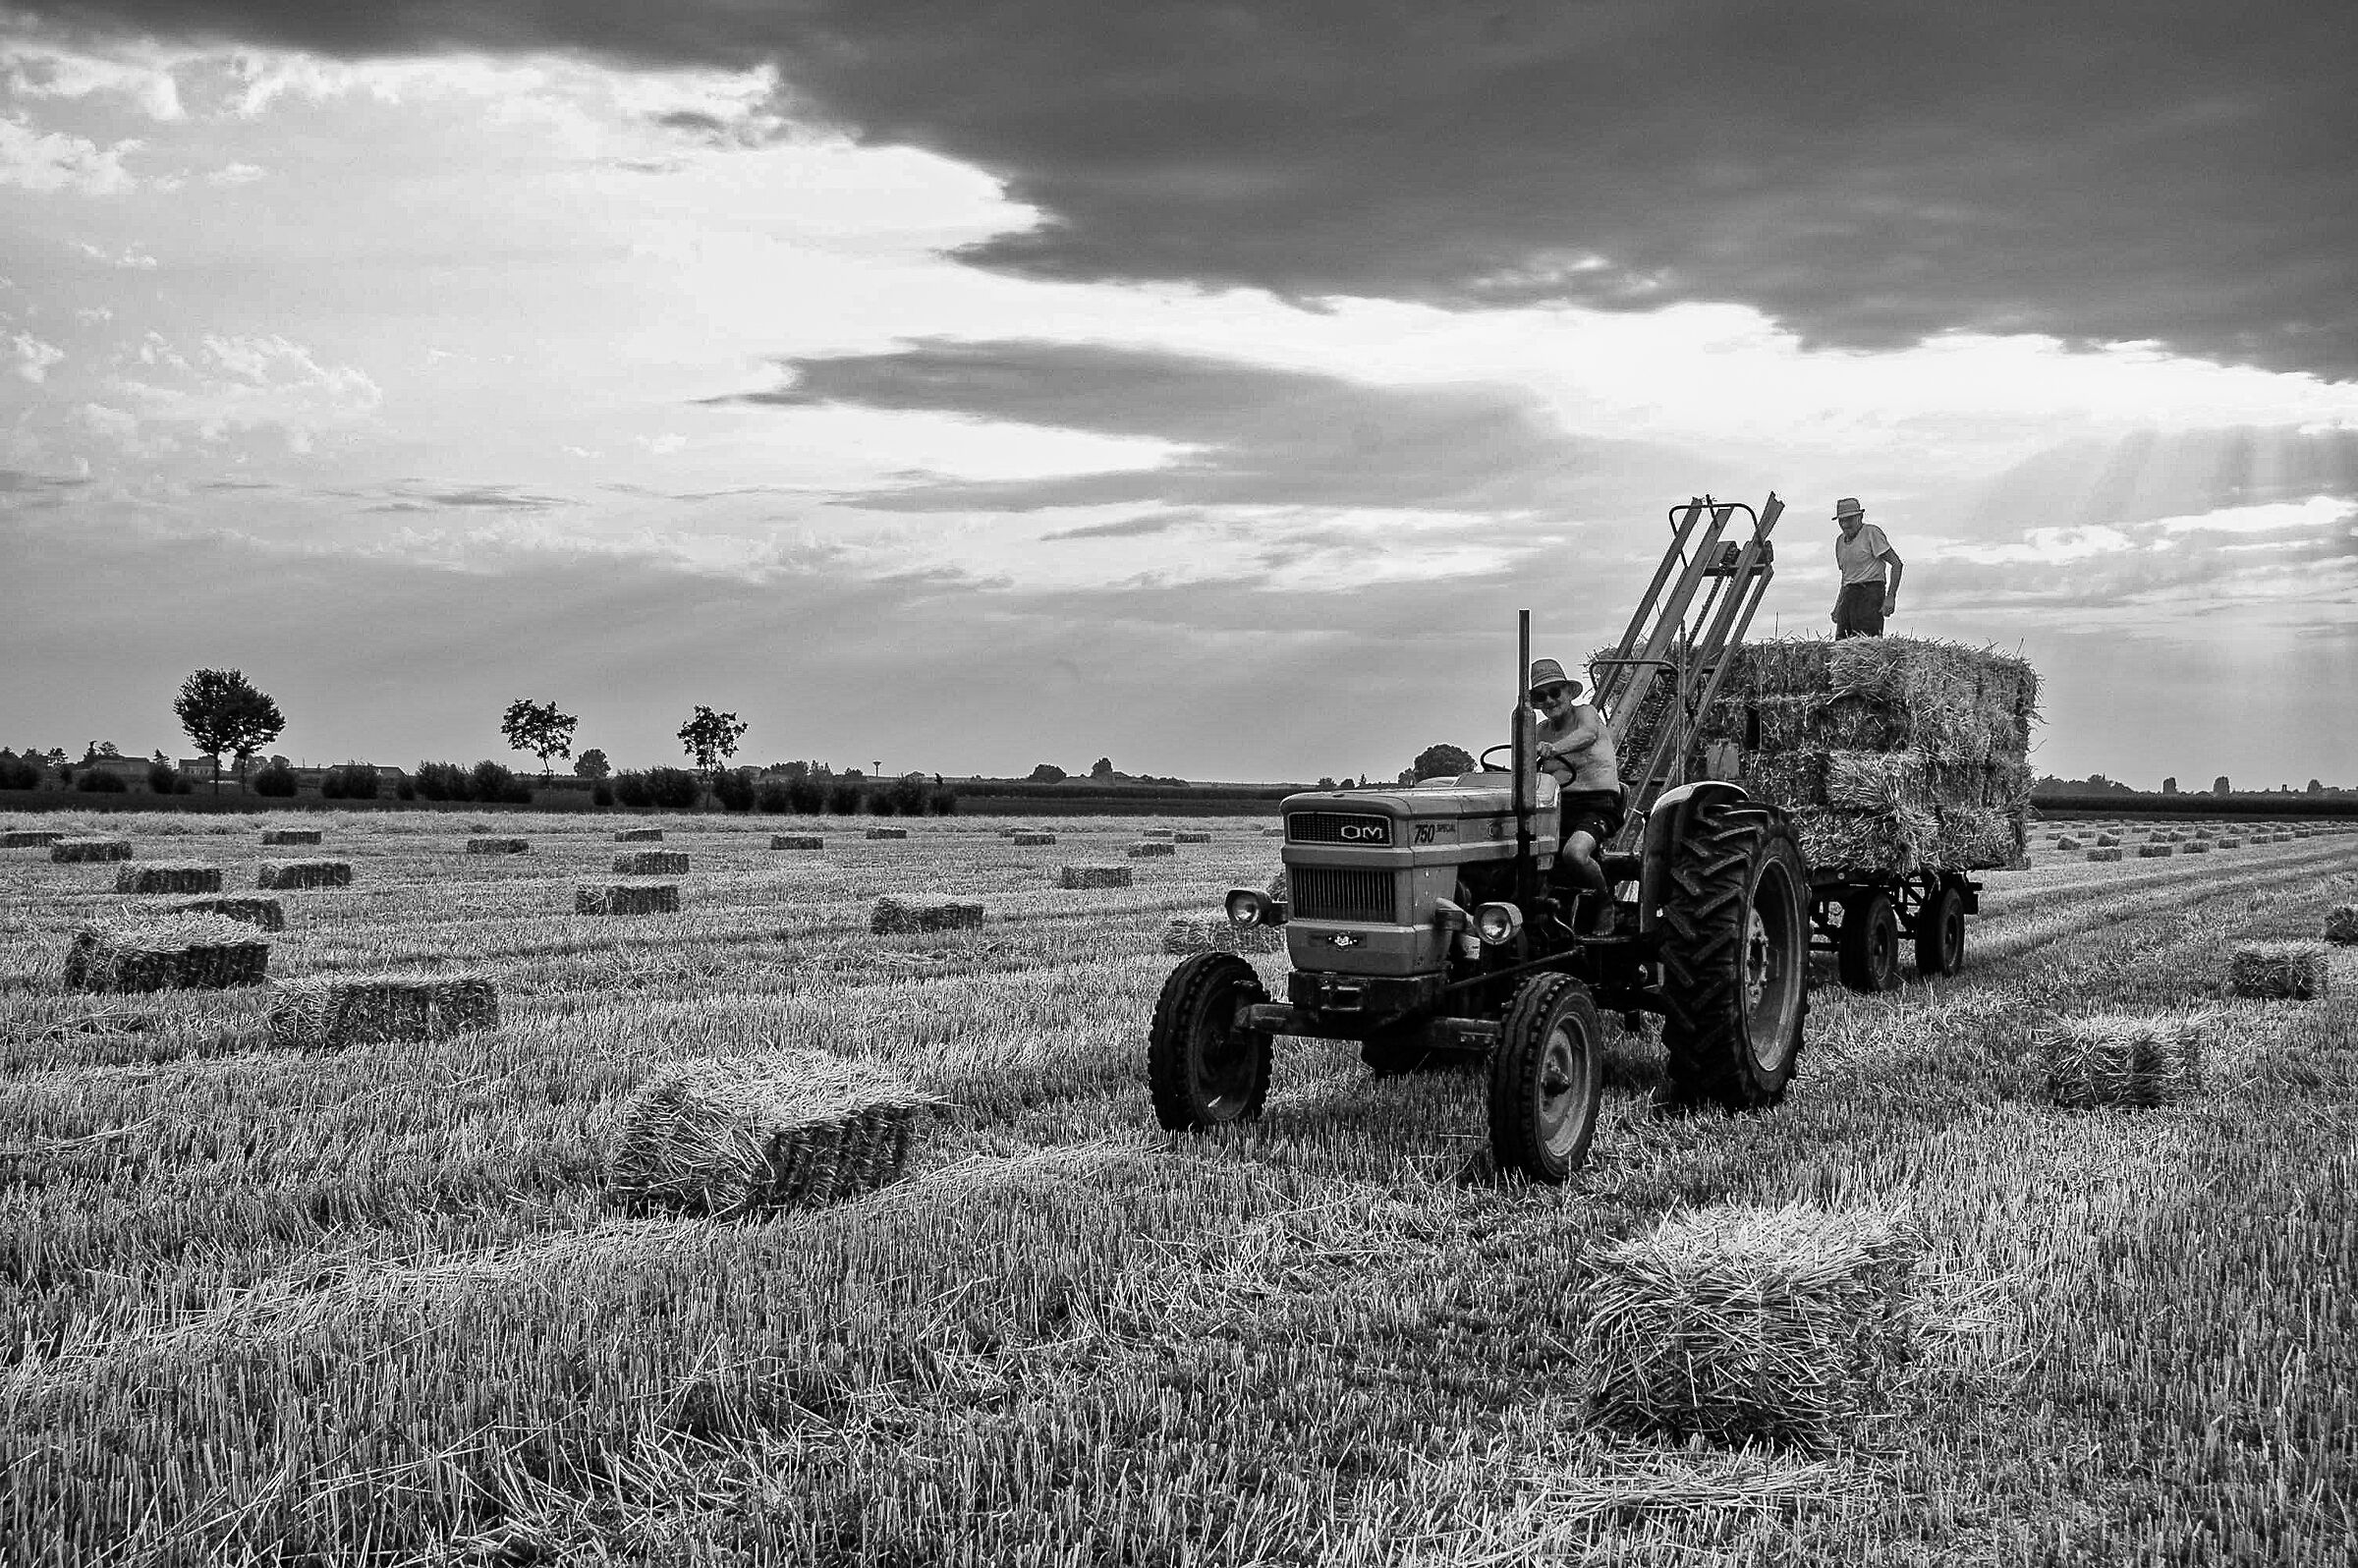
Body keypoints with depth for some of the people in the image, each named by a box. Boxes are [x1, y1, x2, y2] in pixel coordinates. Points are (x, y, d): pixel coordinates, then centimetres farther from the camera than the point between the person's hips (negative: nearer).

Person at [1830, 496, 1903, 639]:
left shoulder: (1871, 532, -4)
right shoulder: (1840, 541, 18)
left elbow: (1897, 563, -8)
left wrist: (1891, 597, -16)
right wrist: (1837, 606, 20)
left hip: (1870, 591, -7)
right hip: (1849, 594, 7)